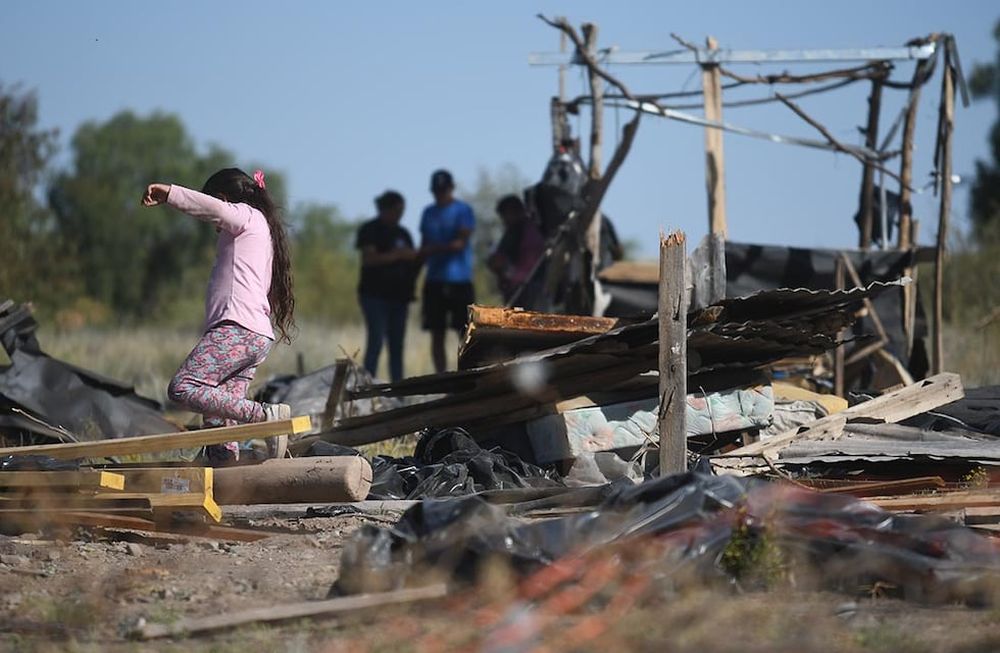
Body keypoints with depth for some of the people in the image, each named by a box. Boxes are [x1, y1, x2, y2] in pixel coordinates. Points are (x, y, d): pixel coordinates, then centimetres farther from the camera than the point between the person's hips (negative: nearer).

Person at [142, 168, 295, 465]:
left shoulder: (248, 215, 6)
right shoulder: (264, 229, 33)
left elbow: (217, 209, -17)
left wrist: (170, 193, -12)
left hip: (237, 328, -10)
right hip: (258, 337, 10)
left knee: (183, 389, -21)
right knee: (219, 422, 2)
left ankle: (266, 415, -25)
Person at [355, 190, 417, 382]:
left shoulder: (402, 233, 20)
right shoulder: (370, 230, -1)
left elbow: (412, 262, 24)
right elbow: (369, 258, -15)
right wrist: (398, 255, -19)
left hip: (398, 294, 7)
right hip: (375, 294, -7)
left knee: (397, 345, 4)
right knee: (376, 340, -13)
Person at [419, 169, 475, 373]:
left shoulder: (463, 210, -1)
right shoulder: (429, 213, 17)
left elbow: (462, 243, -11)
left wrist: (435, 248, -20)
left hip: (460, 281, -5)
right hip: (434, 280, 5)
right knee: (437, 334, 4)